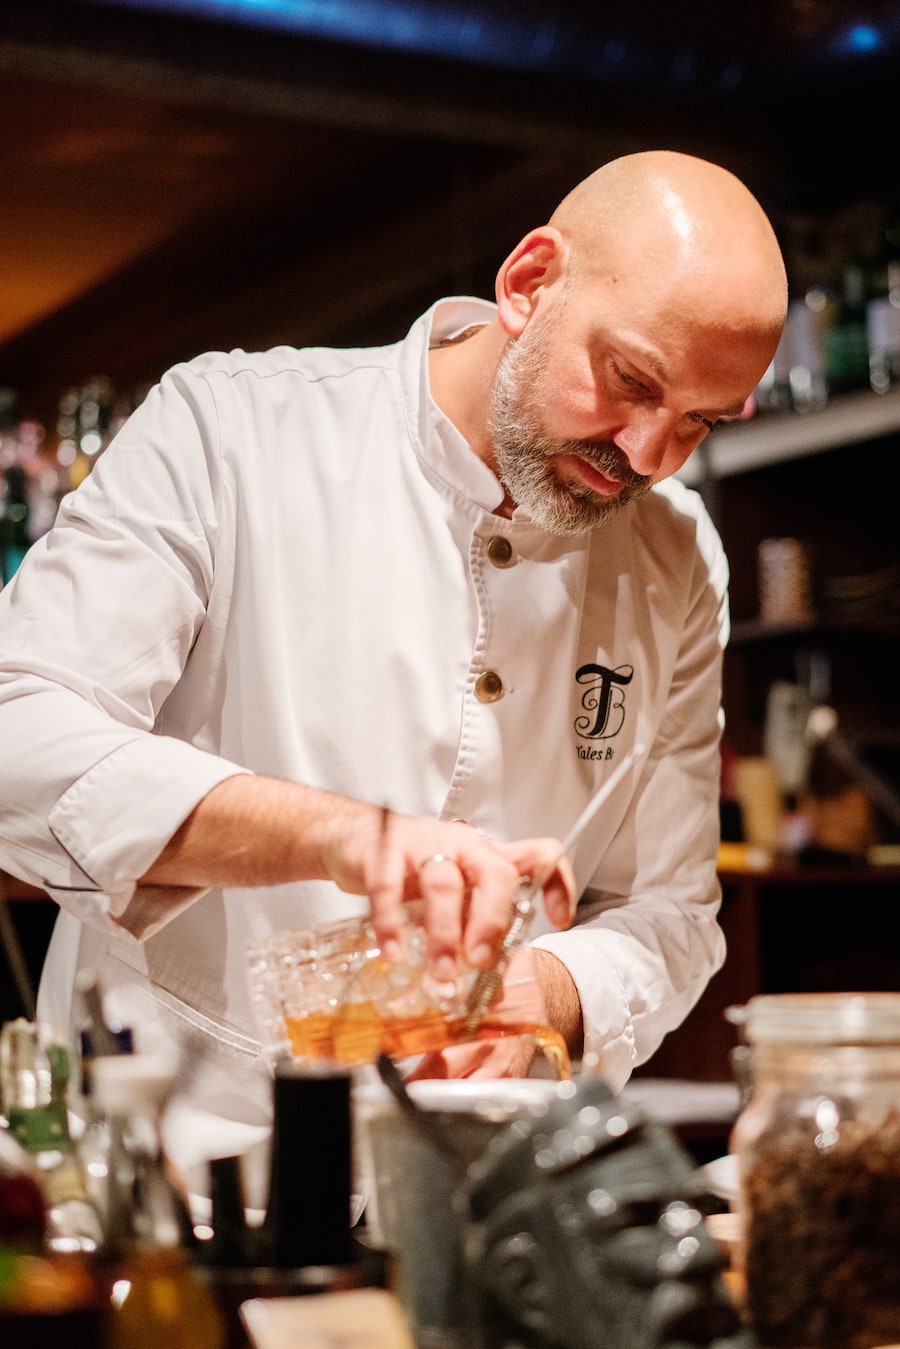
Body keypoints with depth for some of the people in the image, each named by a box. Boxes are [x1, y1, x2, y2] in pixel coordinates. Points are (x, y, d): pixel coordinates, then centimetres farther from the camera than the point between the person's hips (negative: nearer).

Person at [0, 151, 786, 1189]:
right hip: (174, 1154, -3)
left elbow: (666, 913, 13)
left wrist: (544, 993, -11)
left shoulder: (677, 566, 9)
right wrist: (340, 832, -30)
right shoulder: (227, 430, -5)